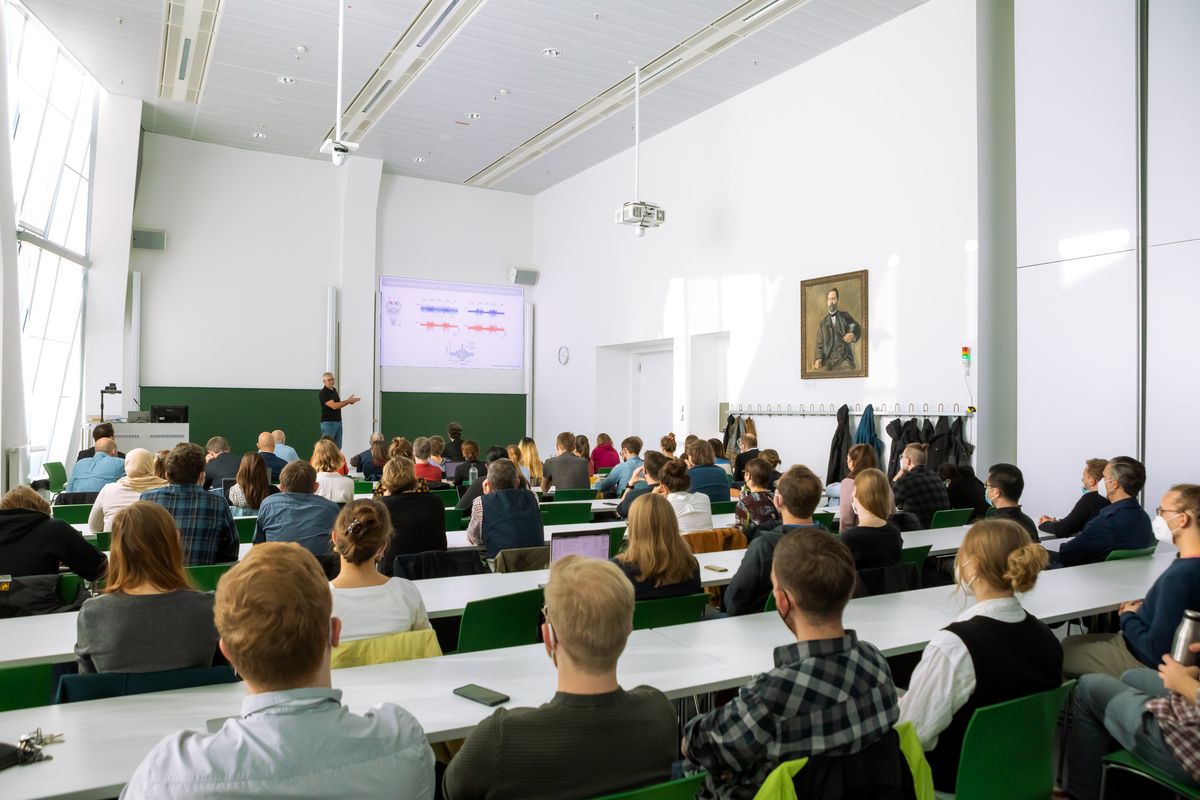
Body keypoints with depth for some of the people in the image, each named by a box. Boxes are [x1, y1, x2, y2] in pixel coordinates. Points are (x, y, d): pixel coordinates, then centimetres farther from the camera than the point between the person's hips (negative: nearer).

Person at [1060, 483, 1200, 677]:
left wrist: (1128, 618, -10)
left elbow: (1156, 651, -27)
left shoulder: (1179, 576, -32)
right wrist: (1144, 608, 0)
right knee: (1071, 643, 16)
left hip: (1149, 664, -8)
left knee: (1065, 650, 2)